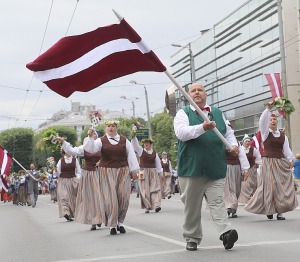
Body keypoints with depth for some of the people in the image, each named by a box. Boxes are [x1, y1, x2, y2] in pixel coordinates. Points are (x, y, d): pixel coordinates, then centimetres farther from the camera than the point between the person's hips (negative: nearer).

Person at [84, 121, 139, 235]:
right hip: (107, 173, -2)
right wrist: (90, 137, -26)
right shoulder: (101, 141, 2)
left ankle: (120, 222, 14)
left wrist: (133, 170, 6)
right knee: (110, 198, -5)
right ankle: (112, 225, 2)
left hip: (123, 171, 2)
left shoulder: (124, 140, 8)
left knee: (123, 197, 0)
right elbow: (91, 149, -12)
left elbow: (131, 155, 9)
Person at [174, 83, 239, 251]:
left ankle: (225, 232, -18)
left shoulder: (218, 113, 19)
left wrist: (233, 144, 5)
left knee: (217, 201, -8)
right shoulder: (183, 113, 5)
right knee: (192, 206, 5)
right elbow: (181, 133, -13)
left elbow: (228, 132, 27)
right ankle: (192, 238, 15)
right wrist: (202, 127, -27)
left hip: (216, 168, 2)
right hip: (192, 167, -2)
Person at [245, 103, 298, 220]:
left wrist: (290, 160, -3)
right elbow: (262, 121, -15)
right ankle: (269, 210, 4)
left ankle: (279, 211, 4)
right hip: (268, 162, -4)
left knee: (282, 186, -1)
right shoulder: (265, 132, 1)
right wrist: (268, 109, -25)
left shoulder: (283, 135, 12)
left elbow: (286, 149, 9)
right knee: (269, 186, -6)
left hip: (281, 163, 4)